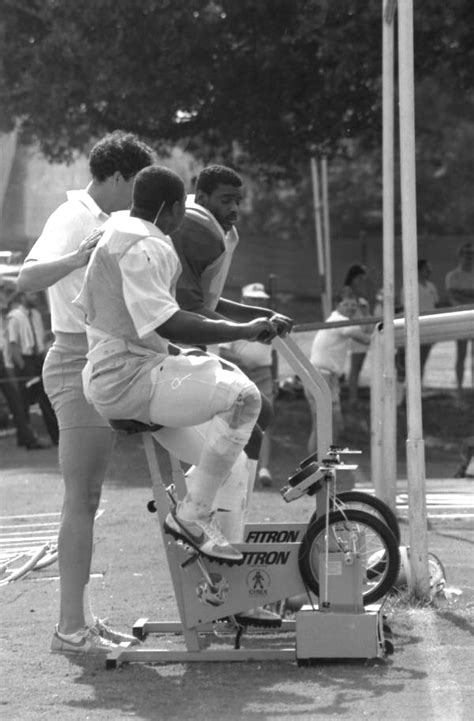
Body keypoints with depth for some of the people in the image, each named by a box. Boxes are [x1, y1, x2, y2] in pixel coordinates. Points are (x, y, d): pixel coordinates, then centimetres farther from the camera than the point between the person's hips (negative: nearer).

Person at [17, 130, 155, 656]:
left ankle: (82, 618, 16)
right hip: (79, 365, -10)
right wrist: (76, 258, -45)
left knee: (87, 499, 11)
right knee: (81, 500, -11)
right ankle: (71, 627, -11)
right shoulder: (72, 218, -12)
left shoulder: (103, 222, 18)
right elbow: (27, 278, -28)